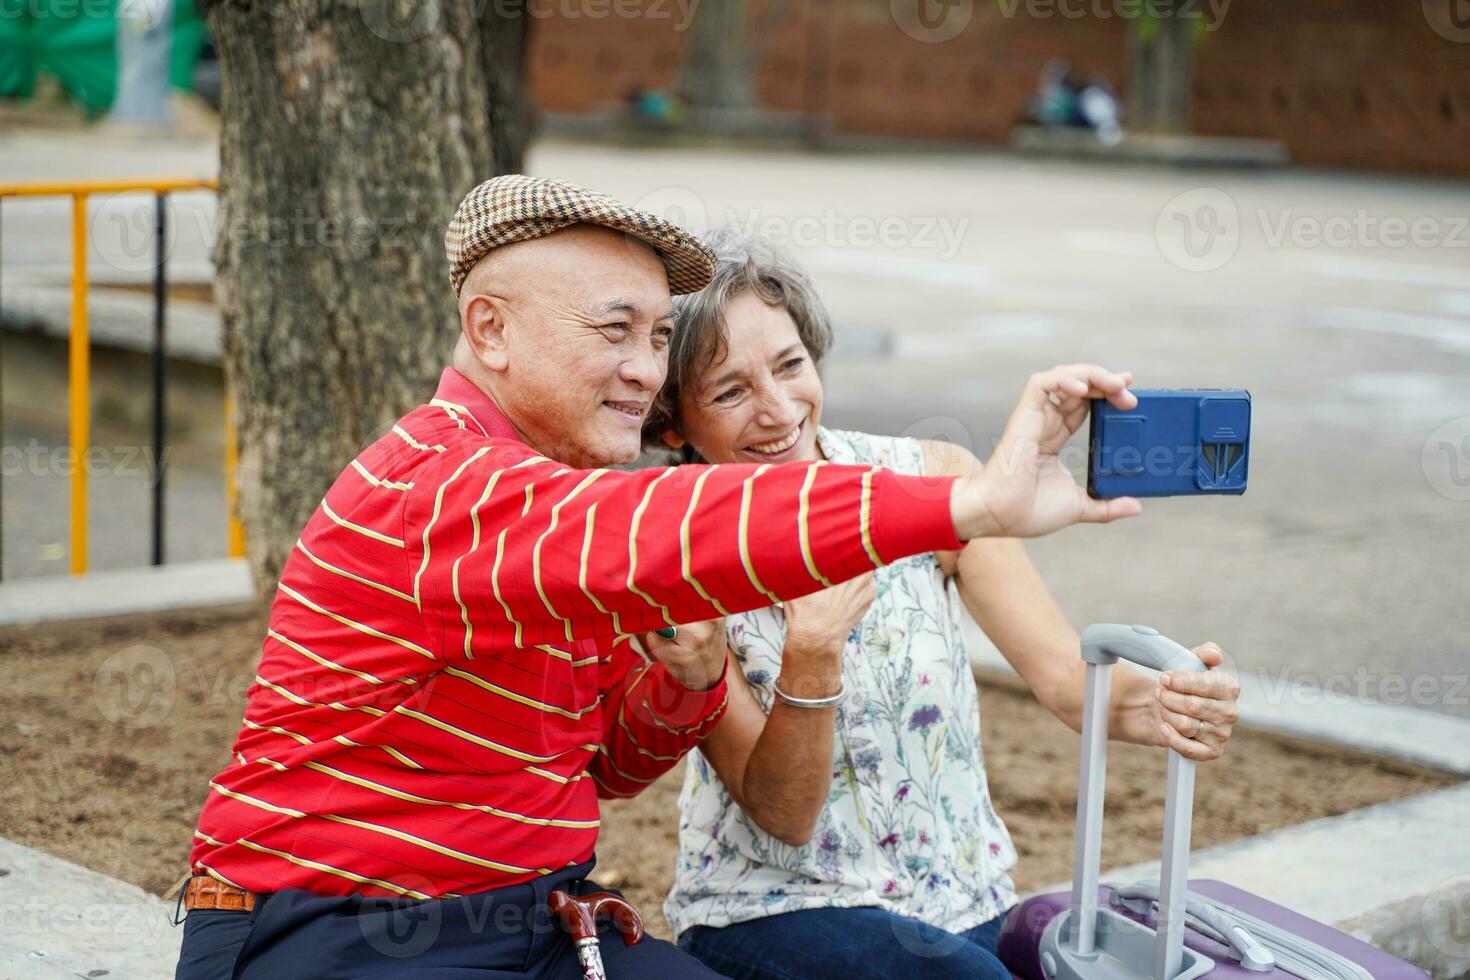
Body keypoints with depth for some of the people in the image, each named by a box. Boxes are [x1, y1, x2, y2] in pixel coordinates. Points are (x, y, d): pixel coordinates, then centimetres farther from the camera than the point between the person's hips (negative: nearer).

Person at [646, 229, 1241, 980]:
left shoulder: (932, 482, -4)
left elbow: (1067, 677, -10)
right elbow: (782, 814, -13)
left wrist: (1153, 704, -32)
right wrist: (808, 663, -32)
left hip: (961, 900, 4)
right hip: (773, 911, -4)